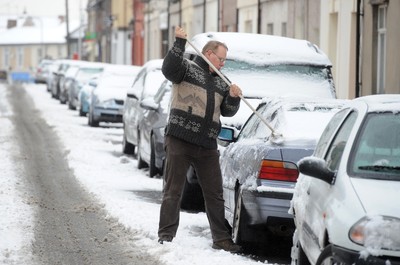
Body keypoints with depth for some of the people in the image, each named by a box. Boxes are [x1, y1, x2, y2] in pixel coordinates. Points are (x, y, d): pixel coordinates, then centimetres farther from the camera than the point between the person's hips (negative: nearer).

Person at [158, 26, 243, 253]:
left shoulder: (220, 83, 21)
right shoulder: (188, 68, 1)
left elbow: (228, 111, 17)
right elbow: (169, 68, -19)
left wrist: (233, 97, -2)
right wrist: (179, 43, -25)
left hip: (207, 146, 6)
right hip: (180, 140, -6)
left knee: (215, 194, 7)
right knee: (173, 191, -2)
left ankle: (221, 239, 13)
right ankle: (166, 236, 3)